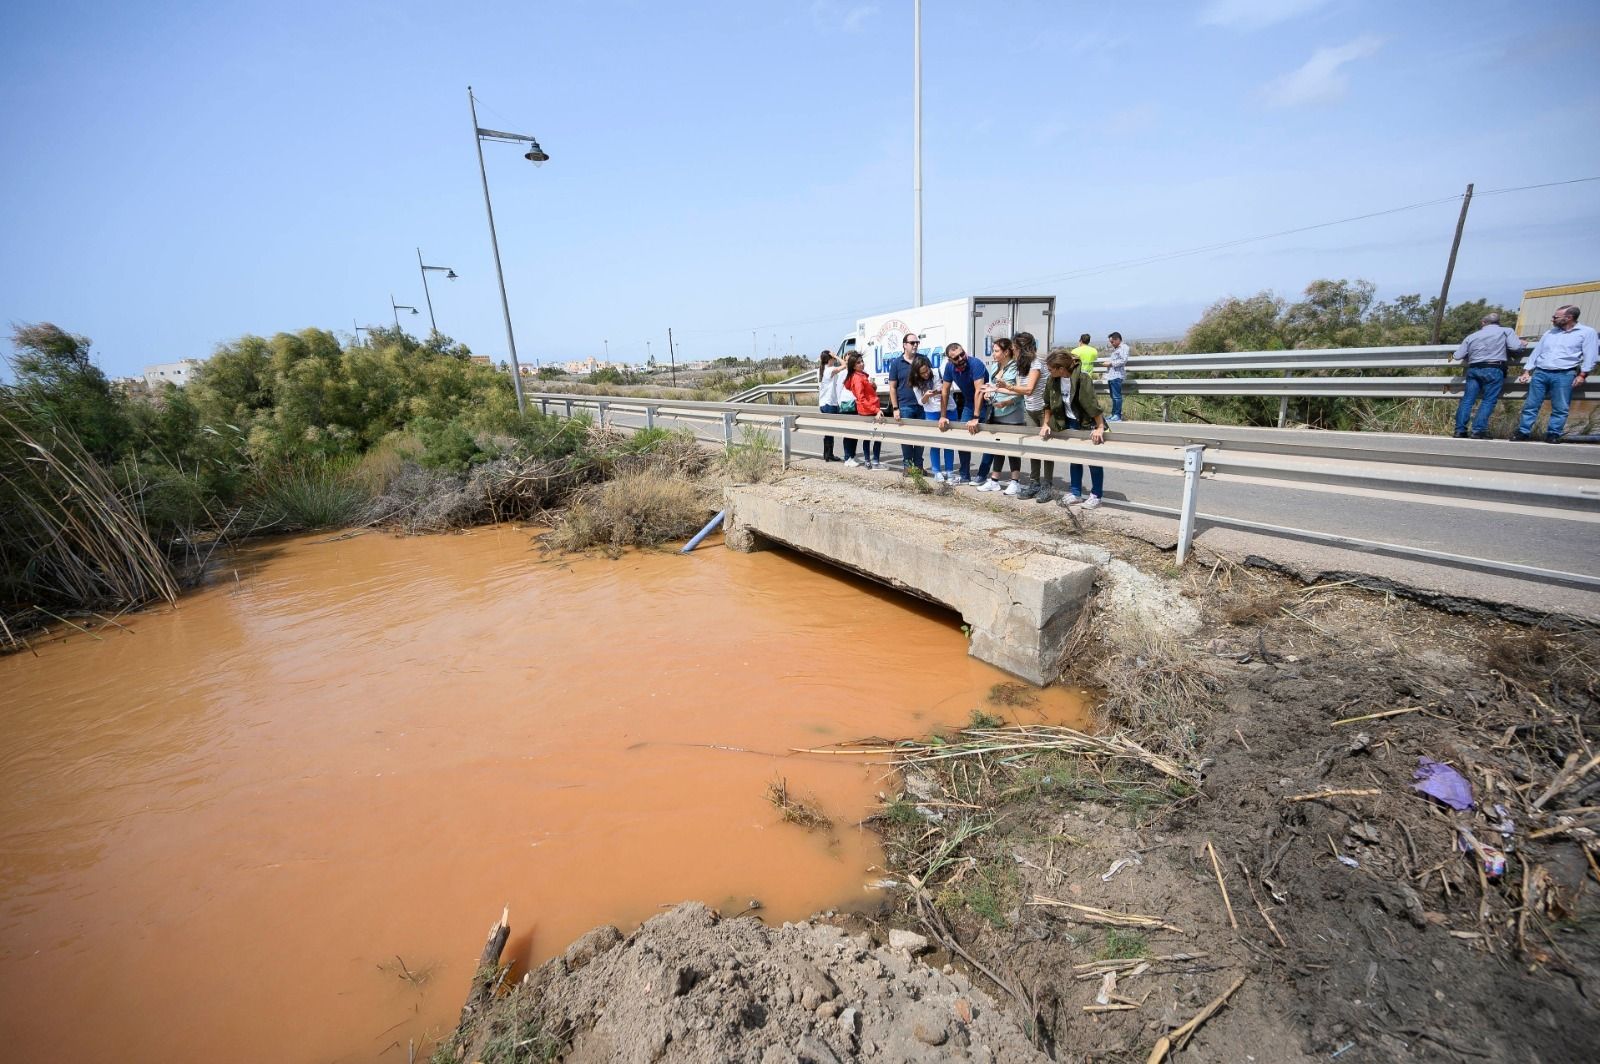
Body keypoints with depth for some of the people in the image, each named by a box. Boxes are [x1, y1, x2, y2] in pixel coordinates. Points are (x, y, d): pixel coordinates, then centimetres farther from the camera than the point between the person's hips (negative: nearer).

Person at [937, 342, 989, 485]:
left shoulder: (975, 364, -29)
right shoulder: (949, 367, -10)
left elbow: (979, 391, -36)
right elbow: (945, 391, -3)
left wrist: (976, 418, -41)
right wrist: (943, 416, -7)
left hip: (984, 403, -6)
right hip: (968, 403, 6)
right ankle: (964, 475, 16)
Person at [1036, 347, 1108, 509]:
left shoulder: (1082, 378, -27)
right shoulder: (1053, 380, -10)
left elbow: (1092, 403, -28)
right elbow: (1049, 403, 3)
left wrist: (1100, 428, -28)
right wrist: (1046, 424, 2)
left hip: (1088, 423, -6)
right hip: (1070, 423, 6)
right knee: (1074, 457, 10)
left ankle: (1096, 495, 12)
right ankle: (1075, 493, 19)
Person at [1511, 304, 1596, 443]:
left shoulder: (1586, 332, 7)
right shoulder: (1549, 334, 18)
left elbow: (1590, 356, 1)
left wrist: (1582, 375, -9)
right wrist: (1526, 371, 9)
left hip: (1564, 374, -3)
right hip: (1540, 373, 3)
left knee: (1560, 408, -4)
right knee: (1530, 405, -2)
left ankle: (1553, 434, 0)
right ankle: (1523, 431, 0)